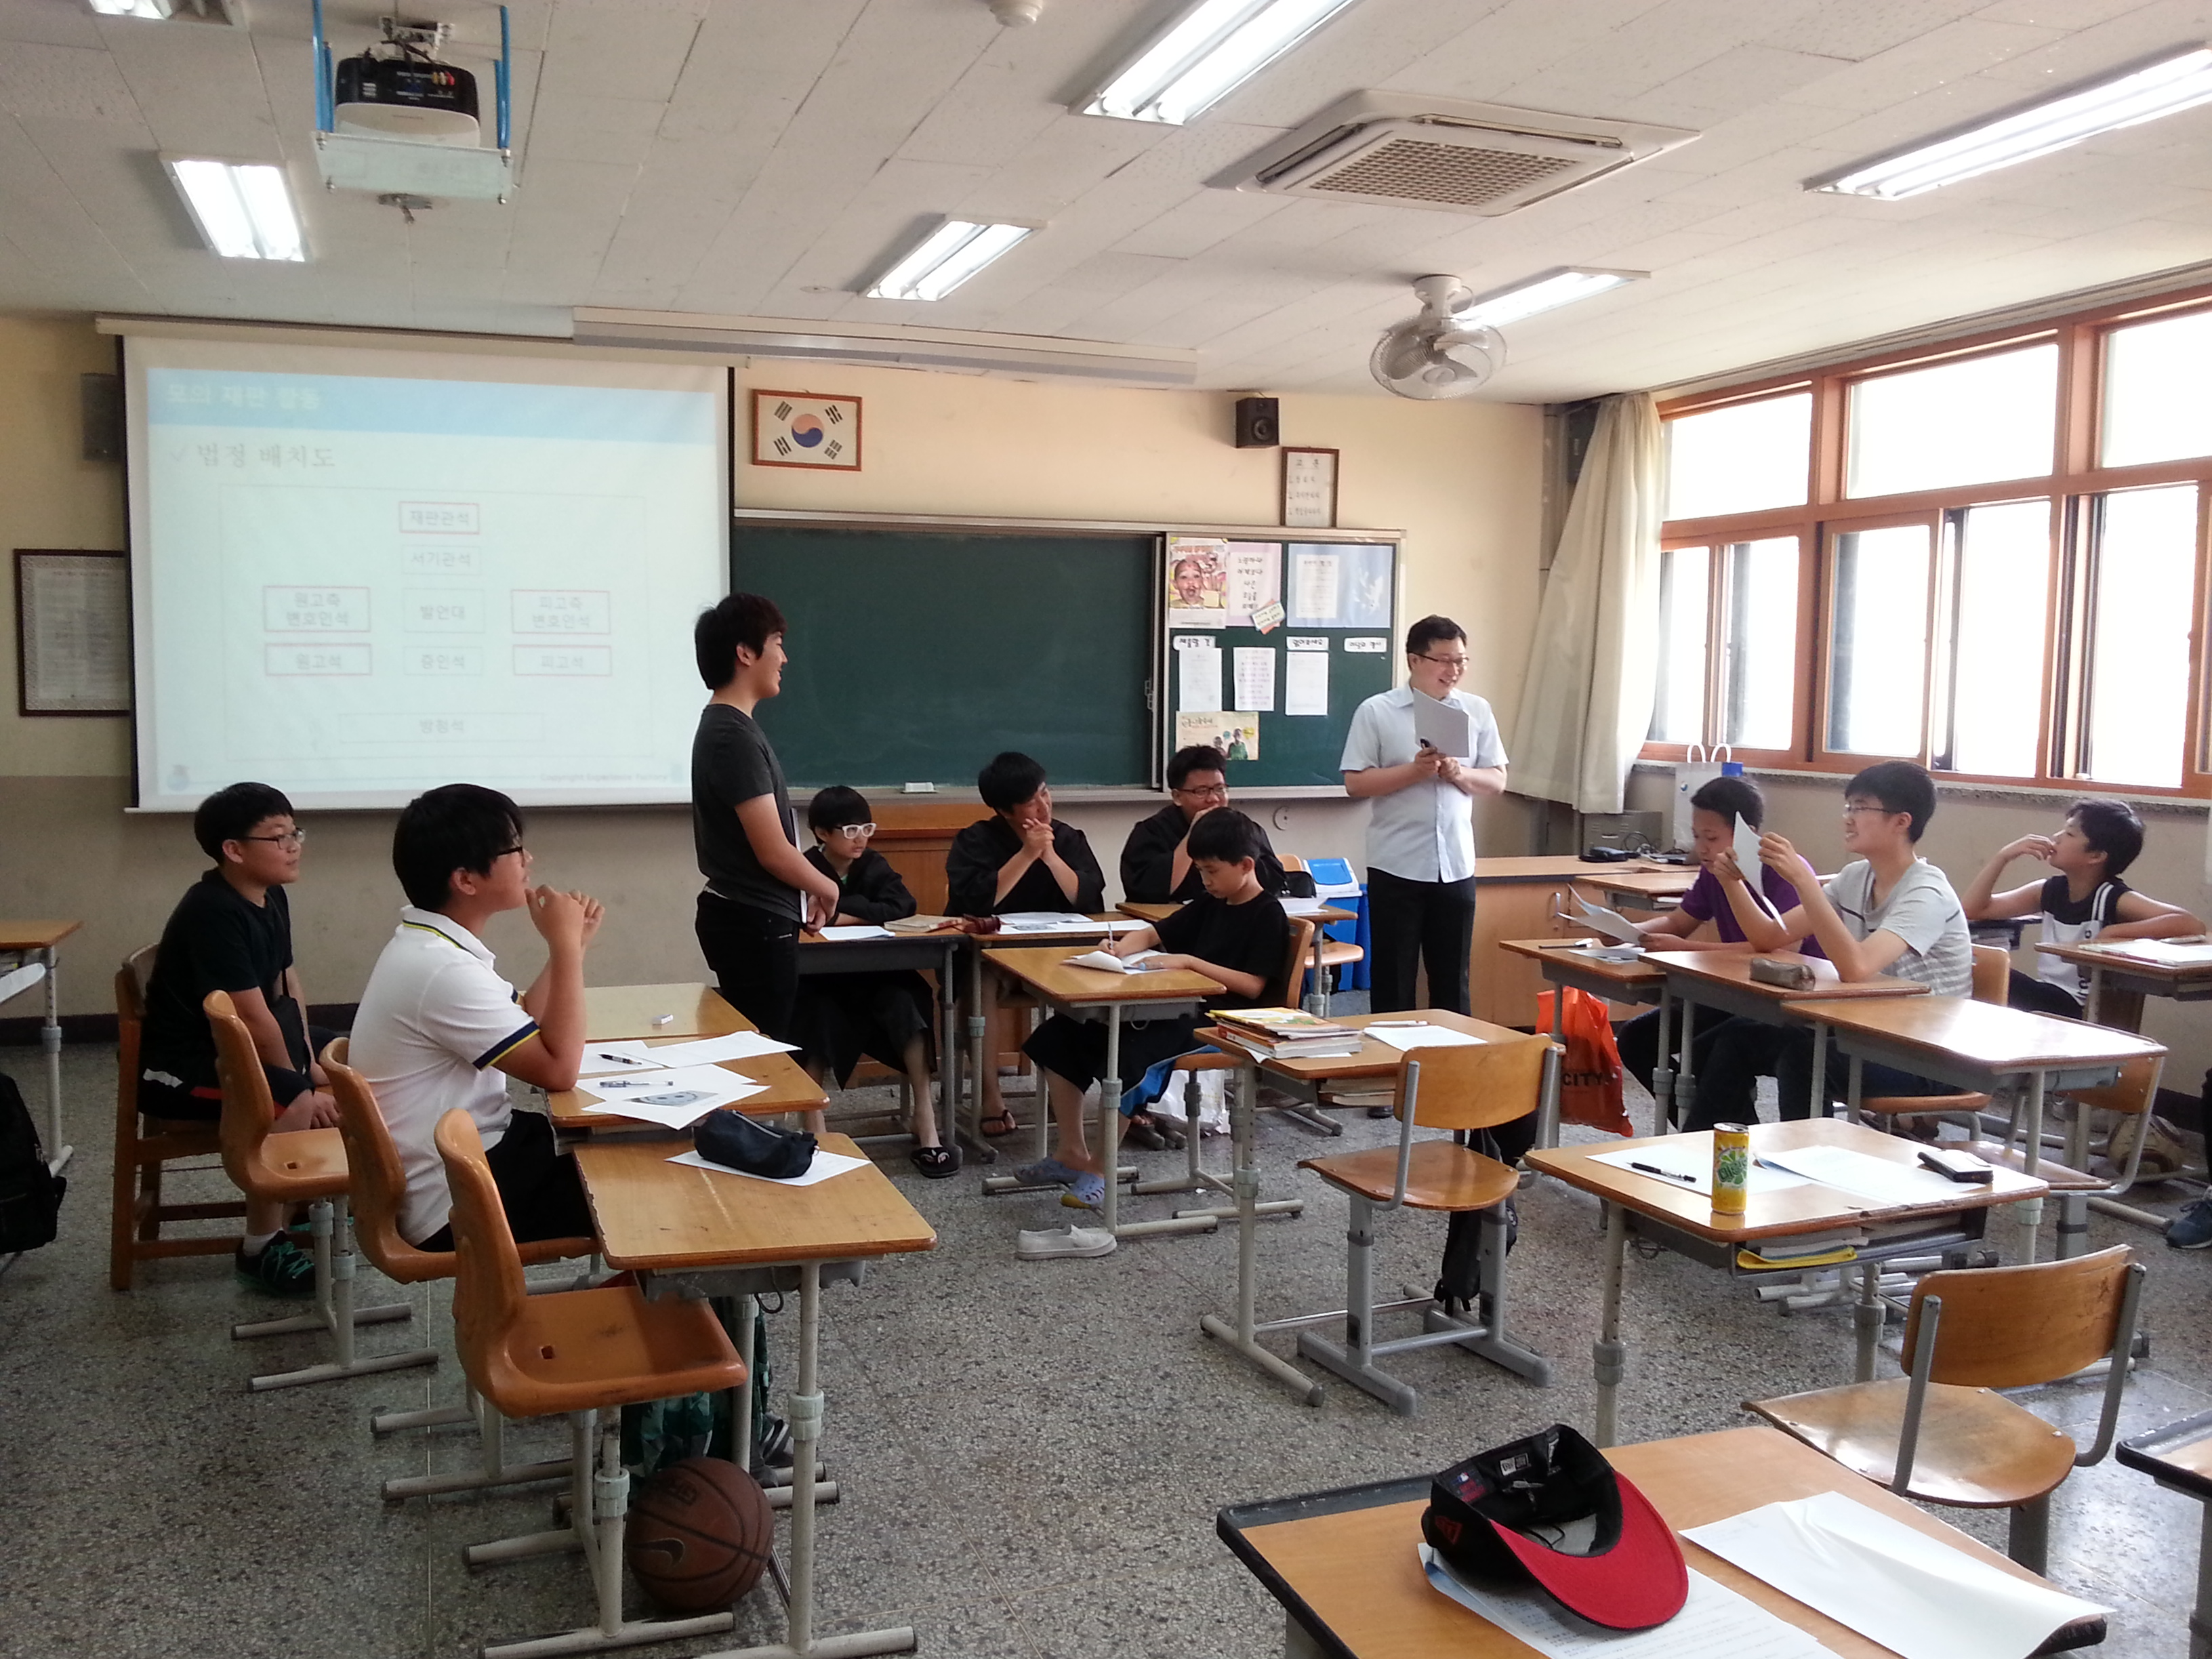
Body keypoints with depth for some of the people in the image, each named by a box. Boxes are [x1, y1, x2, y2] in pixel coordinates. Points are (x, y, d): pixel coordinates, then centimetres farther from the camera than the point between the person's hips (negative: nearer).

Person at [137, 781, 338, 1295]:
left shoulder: (271, 897, 3)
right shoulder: (214, 913, -26)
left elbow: (288, 986, 7)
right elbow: (253, 1020, -27)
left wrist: (311, 1063, -3)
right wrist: (298, 1084, -16)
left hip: (233, 1041, 11)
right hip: (178, 1063, -10)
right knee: (292, 1103, -32)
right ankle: (261, 1247, -18)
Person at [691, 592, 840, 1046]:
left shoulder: (725, 726, 12)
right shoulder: (734, 737, -19)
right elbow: (773, 851, -21)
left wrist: (807, 889, 14)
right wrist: (825, 886, -4)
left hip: (746, 918, 10)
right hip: (755, 924, -10)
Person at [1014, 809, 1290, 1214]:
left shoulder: (1268, 913, -6)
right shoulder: (1210, 905, 17)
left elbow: (1253, 985, -16)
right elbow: (1151, 934, 21)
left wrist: (1188, 961, -19)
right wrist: (1121, 948, -2)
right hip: (1183, 1010, 9)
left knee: (1128, 1056, -33)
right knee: (1060, 1036, -1)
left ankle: (1101, 1167, -15)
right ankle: (1074, 1155, 2)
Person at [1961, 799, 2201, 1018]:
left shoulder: (2115, 899, -12)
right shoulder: (2049, 891, 4)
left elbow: (2192, 926, -25)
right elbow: (1972, 909, 4)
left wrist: (2110, 934, -26)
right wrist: (2003, 856, -5)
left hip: (2087, 1014, -6)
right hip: (2047, 1000, 6)